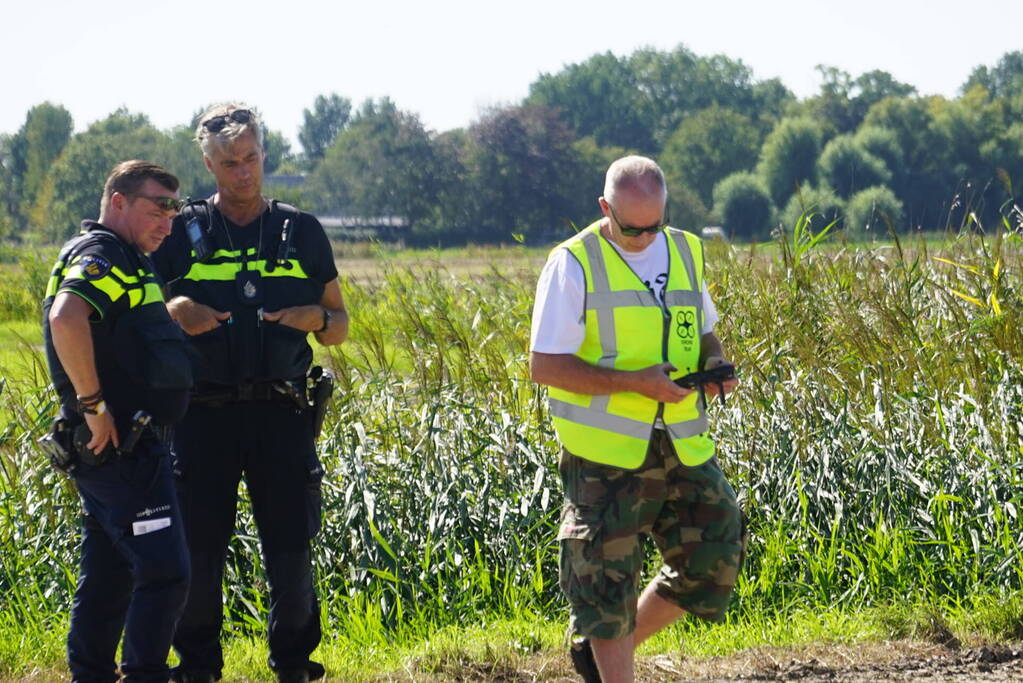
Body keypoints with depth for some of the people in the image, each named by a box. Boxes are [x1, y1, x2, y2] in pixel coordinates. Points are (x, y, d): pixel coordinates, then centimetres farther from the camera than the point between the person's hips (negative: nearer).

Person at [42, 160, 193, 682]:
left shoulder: (120, 259, 21)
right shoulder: (101, 255, -12)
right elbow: (66, 319, -31)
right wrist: (92, 403, -26)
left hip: (112, 445, 11)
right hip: (119, 445, -11)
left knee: (109, 574, 14)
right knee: (164, 571, -11)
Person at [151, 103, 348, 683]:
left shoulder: (302, 232, 11)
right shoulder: (183, 233, 8)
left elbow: (339, 325, 16)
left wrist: (316, 318, -8)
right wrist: (174, 312, -11)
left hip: (281, 415, 1)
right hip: (205, 413, -1)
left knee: (292, 549, 0)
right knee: (198, 548, 0)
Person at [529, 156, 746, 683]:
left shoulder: (684, 252, 9)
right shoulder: (574, 264, -9)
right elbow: (544, 365, -12)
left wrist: (715, 363, -1)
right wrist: (633, 382, -20)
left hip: (682, 445, 5)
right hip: (605, 453, -5)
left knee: (714, 556, 4)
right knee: (605, 579, -3)